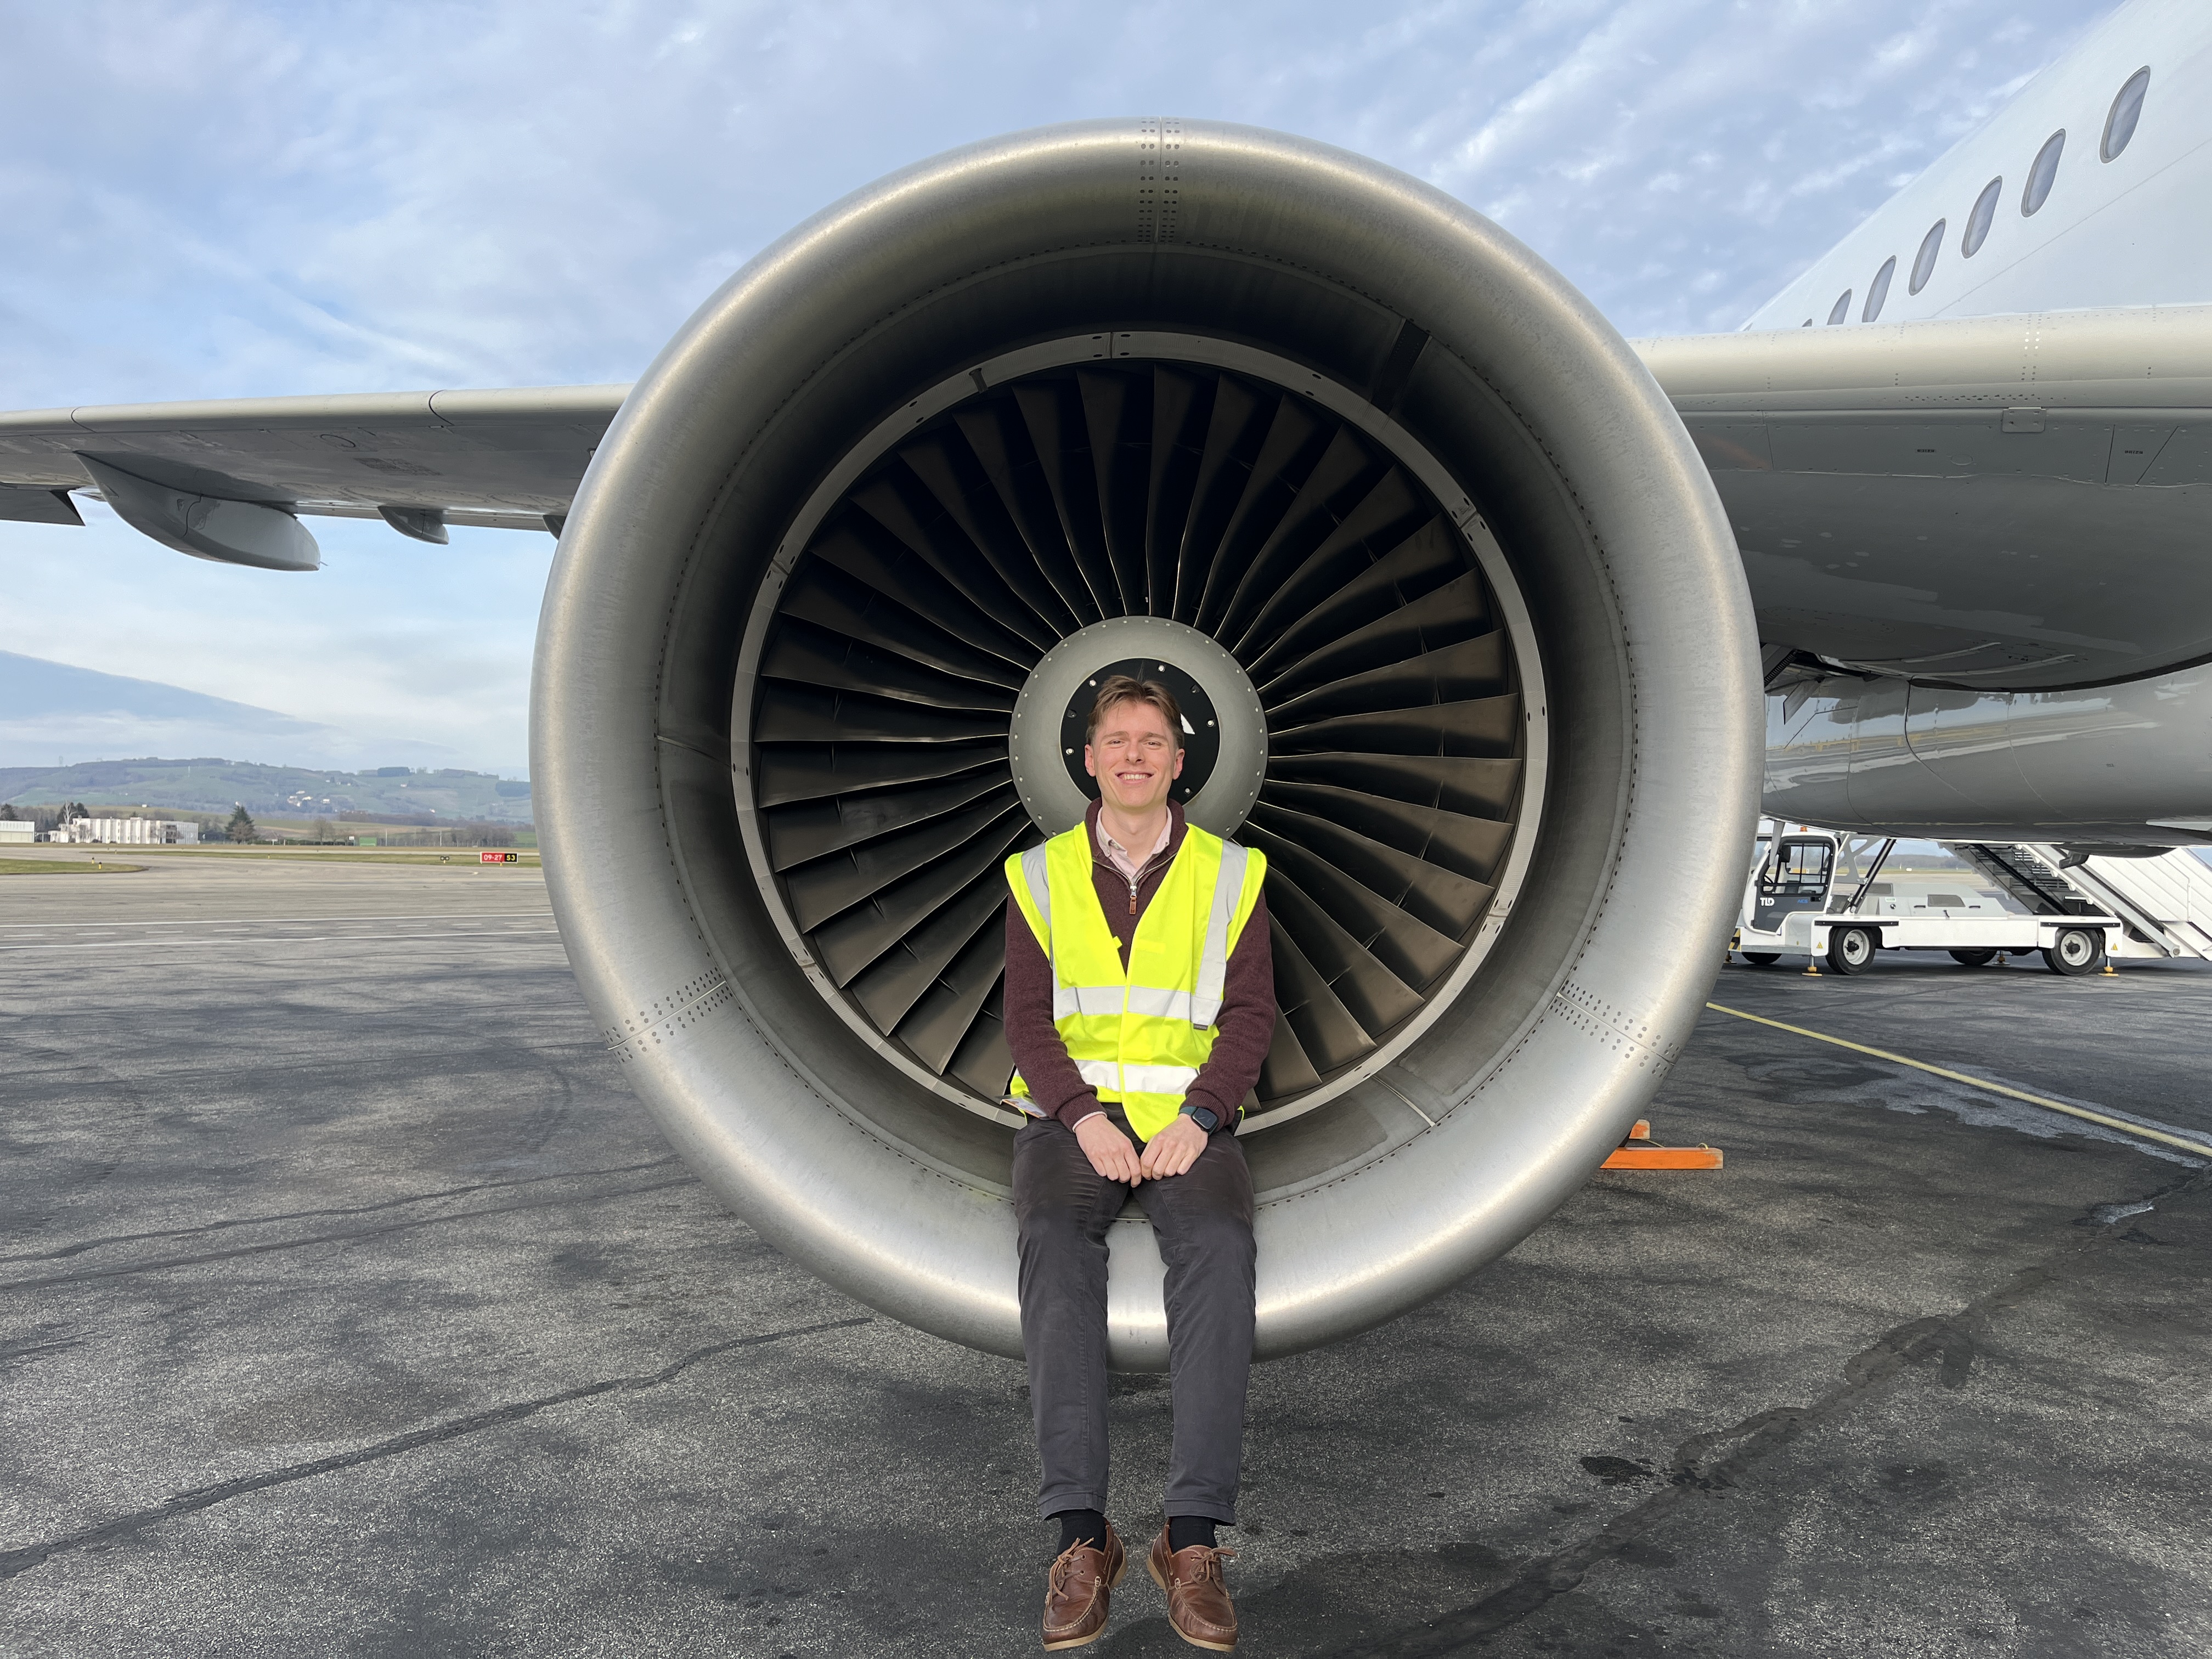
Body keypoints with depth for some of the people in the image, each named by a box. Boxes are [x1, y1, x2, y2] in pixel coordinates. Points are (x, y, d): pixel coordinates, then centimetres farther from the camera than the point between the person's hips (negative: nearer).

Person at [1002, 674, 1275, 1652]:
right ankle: (1081, 1531, -29)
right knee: (1054, 1245, -31)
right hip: (1071, 1113, 0)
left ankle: (1193, 1536, -30)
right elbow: (1027, 1018, 2)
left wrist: (1198, 1114, -15)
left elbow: (1250, 1014, 2)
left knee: (1219, 1246, -31)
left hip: (1187, 1112, 0)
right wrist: (1085, 1118, -15)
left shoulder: (1232, 875, 9)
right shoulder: (1040, 877, 10)